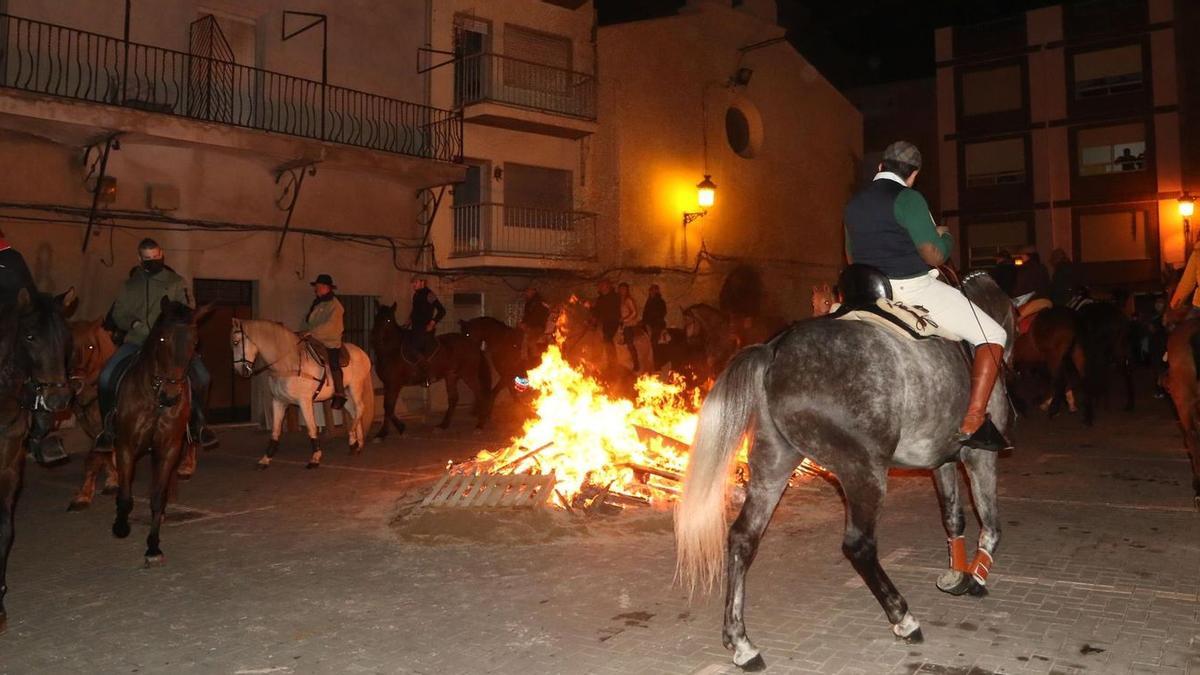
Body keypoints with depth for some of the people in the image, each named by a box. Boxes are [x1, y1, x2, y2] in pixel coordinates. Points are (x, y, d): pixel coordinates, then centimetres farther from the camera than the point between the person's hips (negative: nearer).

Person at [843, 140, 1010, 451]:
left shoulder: (854, 203, 12)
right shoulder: (907, 198, -12)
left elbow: (852, 257, 22)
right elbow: (935, 255, -16)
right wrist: (945, 236, 4)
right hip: (915, 290, -7)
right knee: (993, 336, 0)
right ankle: (973, 422, -11)